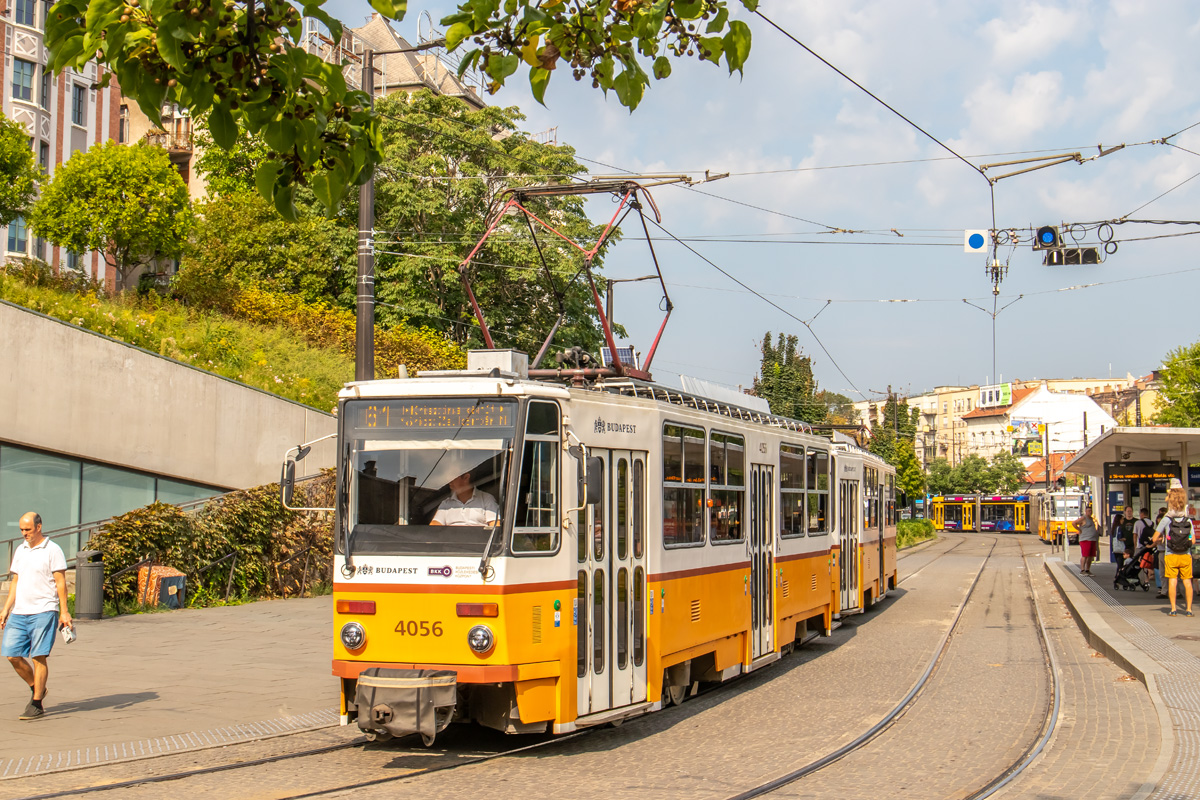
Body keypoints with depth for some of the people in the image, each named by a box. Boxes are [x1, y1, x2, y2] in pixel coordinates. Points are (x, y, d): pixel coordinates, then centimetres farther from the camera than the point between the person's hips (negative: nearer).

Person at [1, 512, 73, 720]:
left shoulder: (52, 550, -3)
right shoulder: (20, 551, 16)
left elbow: (60, 583, -6)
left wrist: (64, 612, -11)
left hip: (43, 611, -6)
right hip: (19, 613, 6)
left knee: (38, 657, -7)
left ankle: (36, 704, 0)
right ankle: (36, 688, 23)